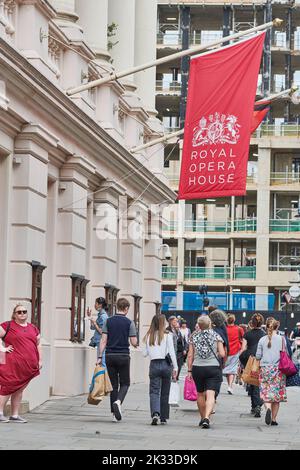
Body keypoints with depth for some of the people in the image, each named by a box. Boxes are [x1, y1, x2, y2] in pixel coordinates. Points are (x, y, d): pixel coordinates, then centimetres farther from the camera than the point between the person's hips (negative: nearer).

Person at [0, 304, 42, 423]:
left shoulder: (33, 328, 19)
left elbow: (38, 345, 23)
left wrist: (40, 360, 15)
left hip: (29, 366, 6)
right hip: (13, 364, -6)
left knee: (19, 390, 8)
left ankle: (15, 415, 12)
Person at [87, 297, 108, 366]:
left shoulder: (103, 316, -15)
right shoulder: (100, 315, 15)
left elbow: (101, 332, -18)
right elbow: (93, 327, 22)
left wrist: (94, 322, -15)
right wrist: (90, 317, 17)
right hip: (99, 342, 10)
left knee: (102, 364, -10)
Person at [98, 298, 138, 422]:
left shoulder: (108, 321, 3)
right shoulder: (129, 323, -4)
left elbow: (103, 341, -1)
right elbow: (134, 342, -5)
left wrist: (100, 357, 0)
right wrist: (136, 345, 18)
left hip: (110, 356, 2)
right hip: (124, 356, -2)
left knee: (113, 384, 8)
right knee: (125, 383, 9)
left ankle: (115, 413, 7)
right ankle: (118, 401, -20)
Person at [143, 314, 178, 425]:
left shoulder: (149, 336, 4)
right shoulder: (167, 335, -4)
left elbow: (145, 353, 8)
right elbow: (171, 352, -5)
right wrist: (175, 367, 0)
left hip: (154, 365, 1)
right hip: (166, 364, -1)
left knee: (154, 391, -2)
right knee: (165, 393, 11)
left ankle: (155, 413, -25)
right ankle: (163, 417, 17)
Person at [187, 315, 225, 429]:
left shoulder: (194, 337, 6)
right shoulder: (216, 336, 0)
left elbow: (190, 356, 3)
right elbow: (222, 354, -6)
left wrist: (189, 370, 8)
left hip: (197, 368, 2)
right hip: (213, 368, -2)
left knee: (200, 394, 18)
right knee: (210, 395, -9)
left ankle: (203, 418, 28)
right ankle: (207, 418, -26)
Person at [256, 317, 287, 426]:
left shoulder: (262, 340, -1)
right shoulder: (281, 339, -4)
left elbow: (258, 356, 2)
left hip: (265, 368, 0)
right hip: (278, 368, 0)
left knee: (266, 392, 4)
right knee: (276, 393, 8)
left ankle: (268, 408, -26)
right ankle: (273, 419, 8)